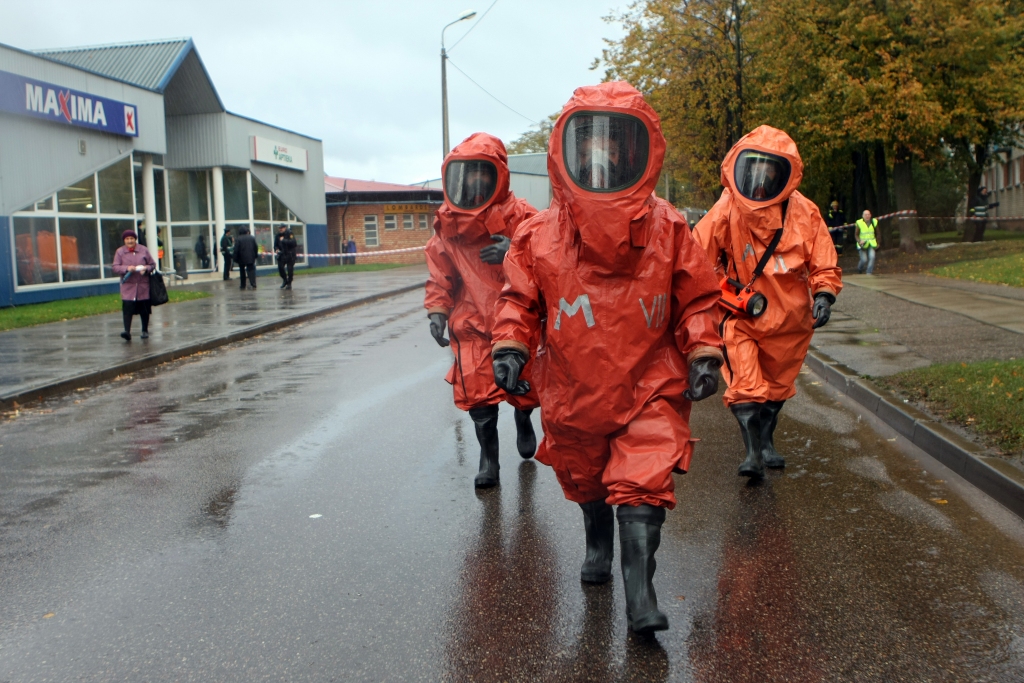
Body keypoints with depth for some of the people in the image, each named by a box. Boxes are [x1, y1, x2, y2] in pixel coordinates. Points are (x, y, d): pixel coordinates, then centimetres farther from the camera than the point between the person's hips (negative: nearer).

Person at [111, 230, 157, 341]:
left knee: (144, 309, 6)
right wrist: (127, 268, -19)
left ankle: (145, 331, 20)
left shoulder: (144, 250, 5)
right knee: (127, 309, -11)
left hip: (143, 286, 1)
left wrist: (146, 268, -14)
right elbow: (114, 267, -1)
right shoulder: (120, 252, 4)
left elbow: (152, 264, 8)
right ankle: (127, 331, -15)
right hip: (127, 286, -1)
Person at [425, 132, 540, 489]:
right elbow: (440, 275, 13)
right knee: (477, 393, -5)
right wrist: (437, 310, 1)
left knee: (525, 387, 7)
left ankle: (523, 422, 43)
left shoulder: (519, 214, -5)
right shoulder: (447, 222, 6)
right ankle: (488, 457, 14)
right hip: (472, 325, 2)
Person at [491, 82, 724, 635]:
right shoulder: (538, 235, -8)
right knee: (584, 481, 22)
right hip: (574, 391, 2)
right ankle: (598, 542, 50)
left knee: (642, 485, -9)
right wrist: (511, 345, -13)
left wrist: (703, 352, -7)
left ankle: (640, 591, 1)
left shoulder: (667, 228, -8)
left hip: (650, 388, -2)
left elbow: (697, 298, 1)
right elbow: (520, 299, 2)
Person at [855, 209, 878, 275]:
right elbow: (856, 234, -1)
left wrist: (878, 243, 10)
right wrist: (859, 241, -17)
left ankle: (869, 272, -10)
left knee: (872, 257, -17)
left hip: (871, 244, 2)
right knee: (864, 260, -5)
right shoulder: (859, 223, -8)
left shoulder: (874, 222, 1)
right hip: (863, 244, -2)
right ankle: (859, 268, 27)